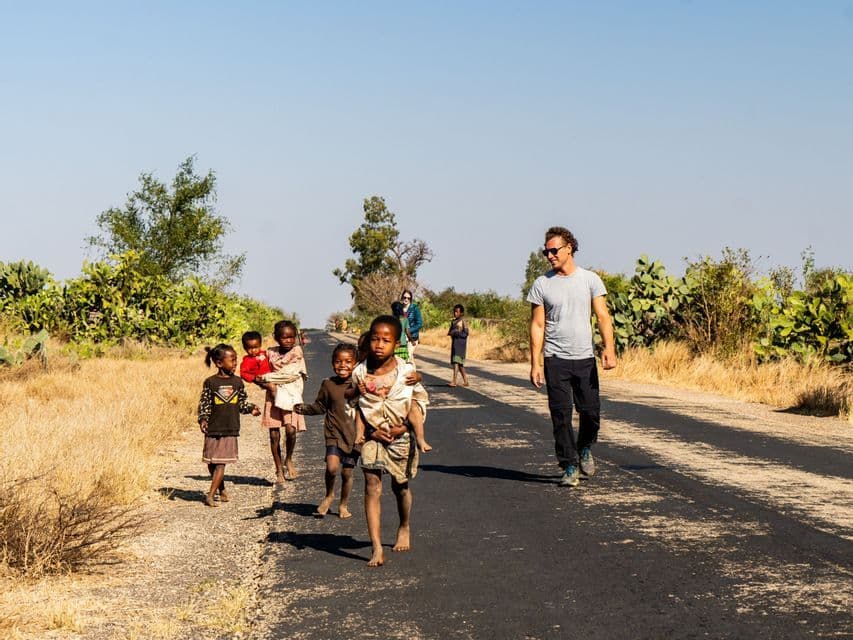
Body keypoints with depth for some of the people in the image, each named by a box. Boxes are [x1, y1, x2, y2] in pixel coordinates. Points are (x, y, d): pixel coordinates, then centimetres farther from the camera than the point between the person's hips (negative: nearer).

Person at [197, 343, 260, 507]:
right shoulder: (210, 382, -4)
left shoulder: (237, 381, 5)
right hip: (213, 429, -1)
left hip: (230, 429, 1)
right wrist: (202, 420, -13)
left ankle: (211, 495, -3)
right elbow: (204, 403, -1)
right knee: (212, 462, 7)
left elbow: (242, 401, 14)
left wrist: (251, 408, -2)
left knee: (221, 463, -3)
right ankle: (221, 490, 25)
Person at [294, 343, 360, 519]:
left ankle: (344, 505, 30)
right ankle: (329, 495, 8)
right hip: (334, 434, -1)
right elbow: (320, 407, 5)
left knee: (347, 472, 8)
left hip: (353, 436, 1)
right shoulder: (328, 385, -2)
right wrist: (305, 409, -10)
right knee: (332, 467, -21)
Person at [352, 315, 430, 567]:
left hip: (400, 437, 0)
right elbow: (359, 406, 2)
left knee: (400, 486, 18)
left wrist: (404, 427, -13)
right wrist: (368, 432, -9)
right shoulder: (360, 373, -7)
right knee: (372, 488, -11)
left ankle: (404, 528, 46)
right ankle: (377, 549, -13)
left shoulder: (407, 372, -10)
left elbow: (419, 401, -2)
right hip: (373, 436, 0)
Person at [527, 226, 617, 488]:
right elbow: (537, 325, 3)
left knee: (591, 411, 3)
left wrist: (609, 348, -15)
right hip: (555, 360, 0)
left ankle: (585, 449, 31)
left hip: (585, 358, 1)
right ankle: (570, 467, 6)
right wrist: (534, 363, -3)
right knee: (561, 416, -3)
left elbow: (603, 317, 0)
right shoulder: (541, 284, 4)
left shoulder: (590, 279, 4)